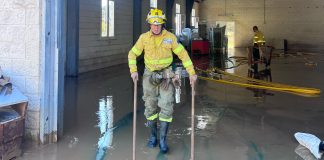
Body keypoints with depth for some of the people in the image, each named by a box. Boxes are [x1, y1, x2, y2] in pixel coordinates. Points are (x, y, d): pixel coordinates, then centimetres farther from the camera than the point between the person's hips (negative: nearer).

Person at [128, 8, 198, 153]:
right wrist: (133, 71, -11)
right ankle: (153, 135, 25)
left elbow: (183, 55, -7)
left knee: (166, 106, -9)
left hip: (166, 75, -1)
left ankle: (163, 139, -1)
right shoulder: (144, 38, -8)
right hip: (149, 75, 2)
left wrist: (192, 73, -11)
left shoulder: (170, 37, -12)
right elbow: (132, 54, 2)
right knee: (150, 106, 8)